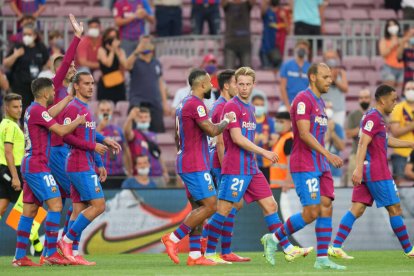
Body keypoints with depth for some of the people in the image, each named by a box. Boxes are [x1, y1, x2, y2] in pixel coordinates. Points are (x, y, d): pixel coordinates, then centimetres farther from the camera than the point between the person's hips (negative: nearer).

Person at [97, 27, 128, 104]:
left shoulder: (120, 51, 10)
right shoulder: (101, 50, 1)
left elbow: (125, 65, -5)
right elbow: (108, 63, -14)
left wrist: (116, 51, -6)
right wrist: (112, 50, -8)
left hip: (119, 84, 3)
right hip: (106, 84, -3)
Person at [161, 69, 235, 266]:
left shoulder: (184, 104, 17)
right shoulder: (195, 104, -15)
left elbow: (178, 138, 24)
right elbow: (212, 131, -20)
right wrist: (226, 121, -2)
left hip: (187, 164, 10)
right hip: (195, 166, -10)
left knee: (198, 208, 9)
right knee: (210, 206, -10)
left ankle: (195, 255, 6)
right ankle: (173, 238, -11)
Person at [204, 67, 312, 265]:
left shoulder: (249, 108, 17)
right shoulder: (232, 106, -10)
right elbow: (237, 138, -18)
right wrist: (264, 152, -18)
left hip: (251, 168, 9)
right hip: (235, 168, -9)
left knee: (270, 206, 6)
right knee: (223, 210, -6)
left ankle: (288, 249, 7)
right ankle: (209, 253, 1)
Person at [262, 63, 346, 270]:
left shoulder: (320, 103, 18)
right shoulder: (303, 100, -12)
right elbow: (304, 134, -20)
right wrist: (328, 154, -25)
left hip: (320, 166, 9)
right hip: (304, 166, -9)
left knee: (326, 208, 1)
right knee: (311, 212, -12)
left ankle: (322, 259, 1)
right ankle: (274, 239, 5)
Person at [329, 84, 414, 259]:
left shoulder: (377, 117, 20)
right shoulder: (374, 117, -13)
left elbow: (387, 140, 33)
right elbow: (363, 143, -23)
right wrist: (359, 168, -31)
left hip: (366, 172, 10)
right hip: (377, 172, -10)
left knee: (357, 209, 1)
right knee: (394, 209, -1)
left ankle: (336, 247, -8)